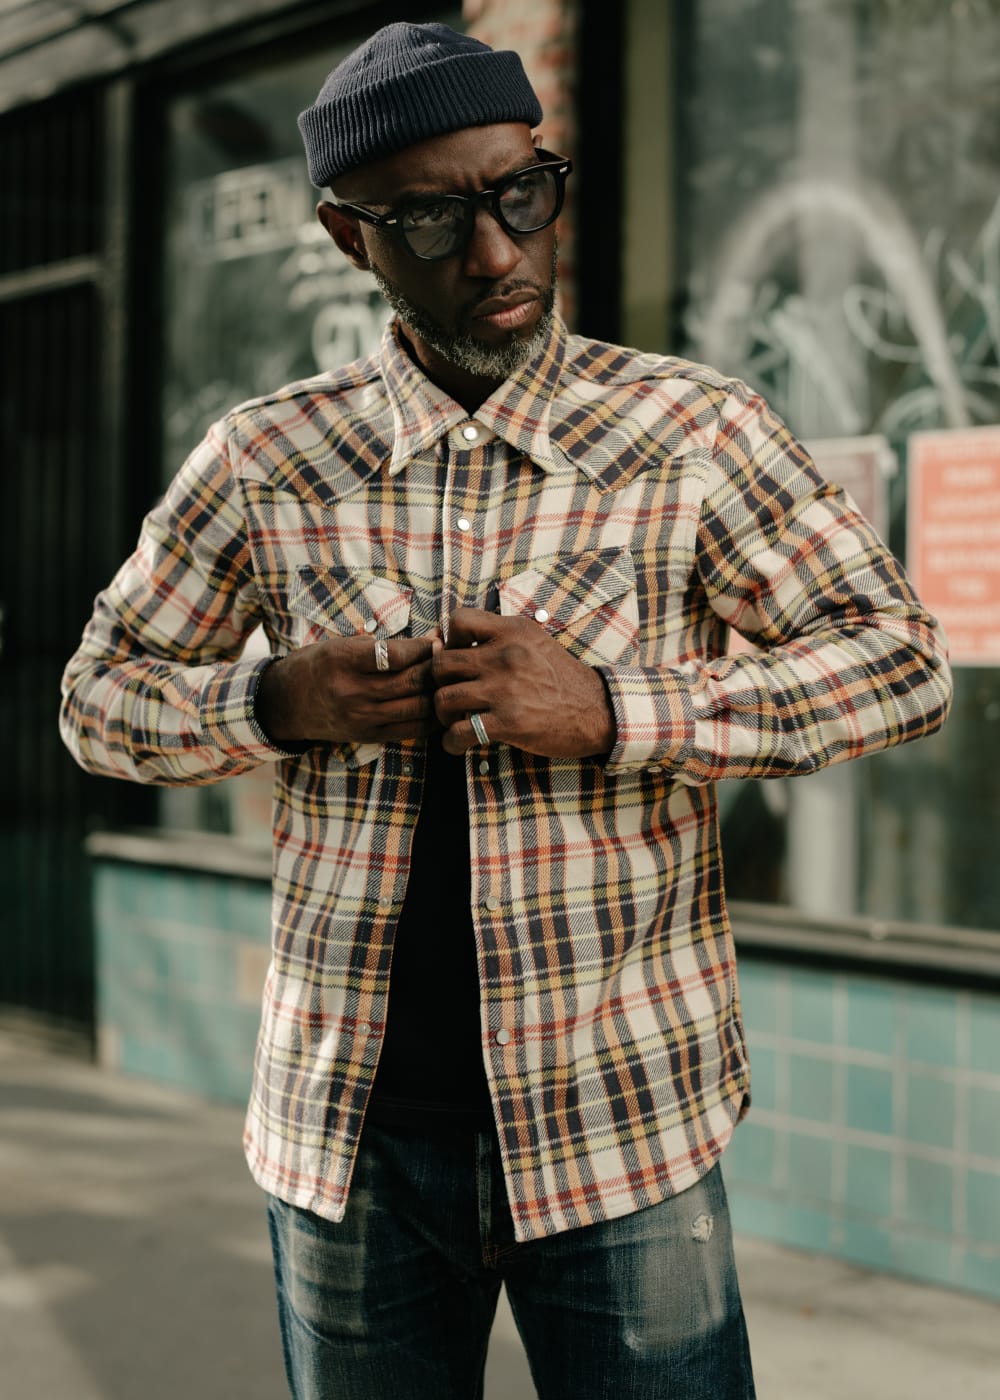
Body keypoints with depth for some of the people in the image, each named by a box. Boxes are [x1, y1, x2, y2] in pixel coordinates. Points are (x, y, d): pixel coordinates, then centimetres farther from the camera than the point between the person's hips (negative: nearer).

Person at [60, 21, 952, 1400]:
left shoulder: (693, 435, -3)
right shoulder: (265, 463, 2)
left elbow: (902, 659, -4)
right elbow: (103, 696, 10)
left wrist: (613, 709, -17)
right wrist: (275, 701, -12)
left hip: (619, 1124, -2)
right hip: (347, 1131, 2)